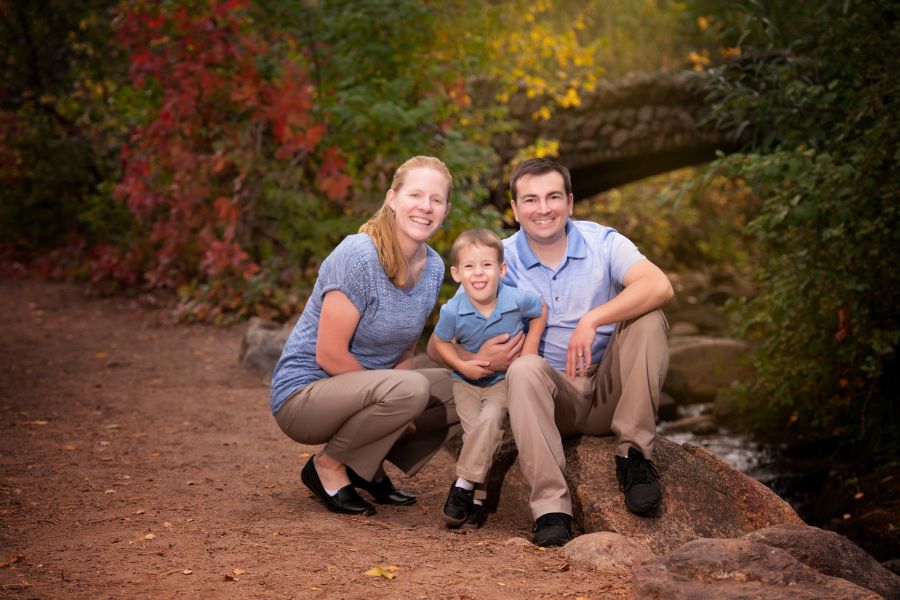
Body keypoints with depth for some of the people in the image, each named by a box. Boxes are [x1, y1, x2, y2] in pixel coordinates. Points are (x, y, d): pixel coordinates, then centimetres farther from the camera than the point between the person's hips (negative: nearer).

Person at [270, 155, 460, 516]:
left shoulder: (433, 267, 2)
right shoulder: (358, 257, -22)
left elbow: (403, 353, 8)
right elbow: (329, 355, -22)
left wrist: (400, 412, -11)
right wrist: (399, 408, -15)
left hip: (360, 390, 8)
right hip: (303, 394, -8)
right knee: (410, 389, -33)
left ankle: (367, 466, 9)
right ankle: (328, 465, -8)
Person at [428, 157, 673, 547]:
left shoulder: (603, 243, -3)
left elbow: (659, 286, -23)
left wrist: (592, 319, -35)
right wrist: (480, 360, -23)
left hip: (610, 393, 0)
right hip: (554, 398, 0)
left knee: (648, 320, -23)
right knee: (524, 368, -33)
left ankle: (633, 454, -18)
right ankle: (551, 509, -37)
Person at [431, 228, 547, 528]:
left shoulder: (517, 300, -20)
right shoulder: (453, 311, -19)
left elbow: (540, 312, 3)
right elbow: (440, 342, -1)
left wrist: (529, 351, -5)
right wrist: (462, 366, -16)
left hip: (505, 379, -1)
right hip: (467, 381, 1)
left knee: (490, 419, -27)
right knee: (479, 433, -16)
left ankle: (464, 484, -17)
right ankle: (477, 497, -1)